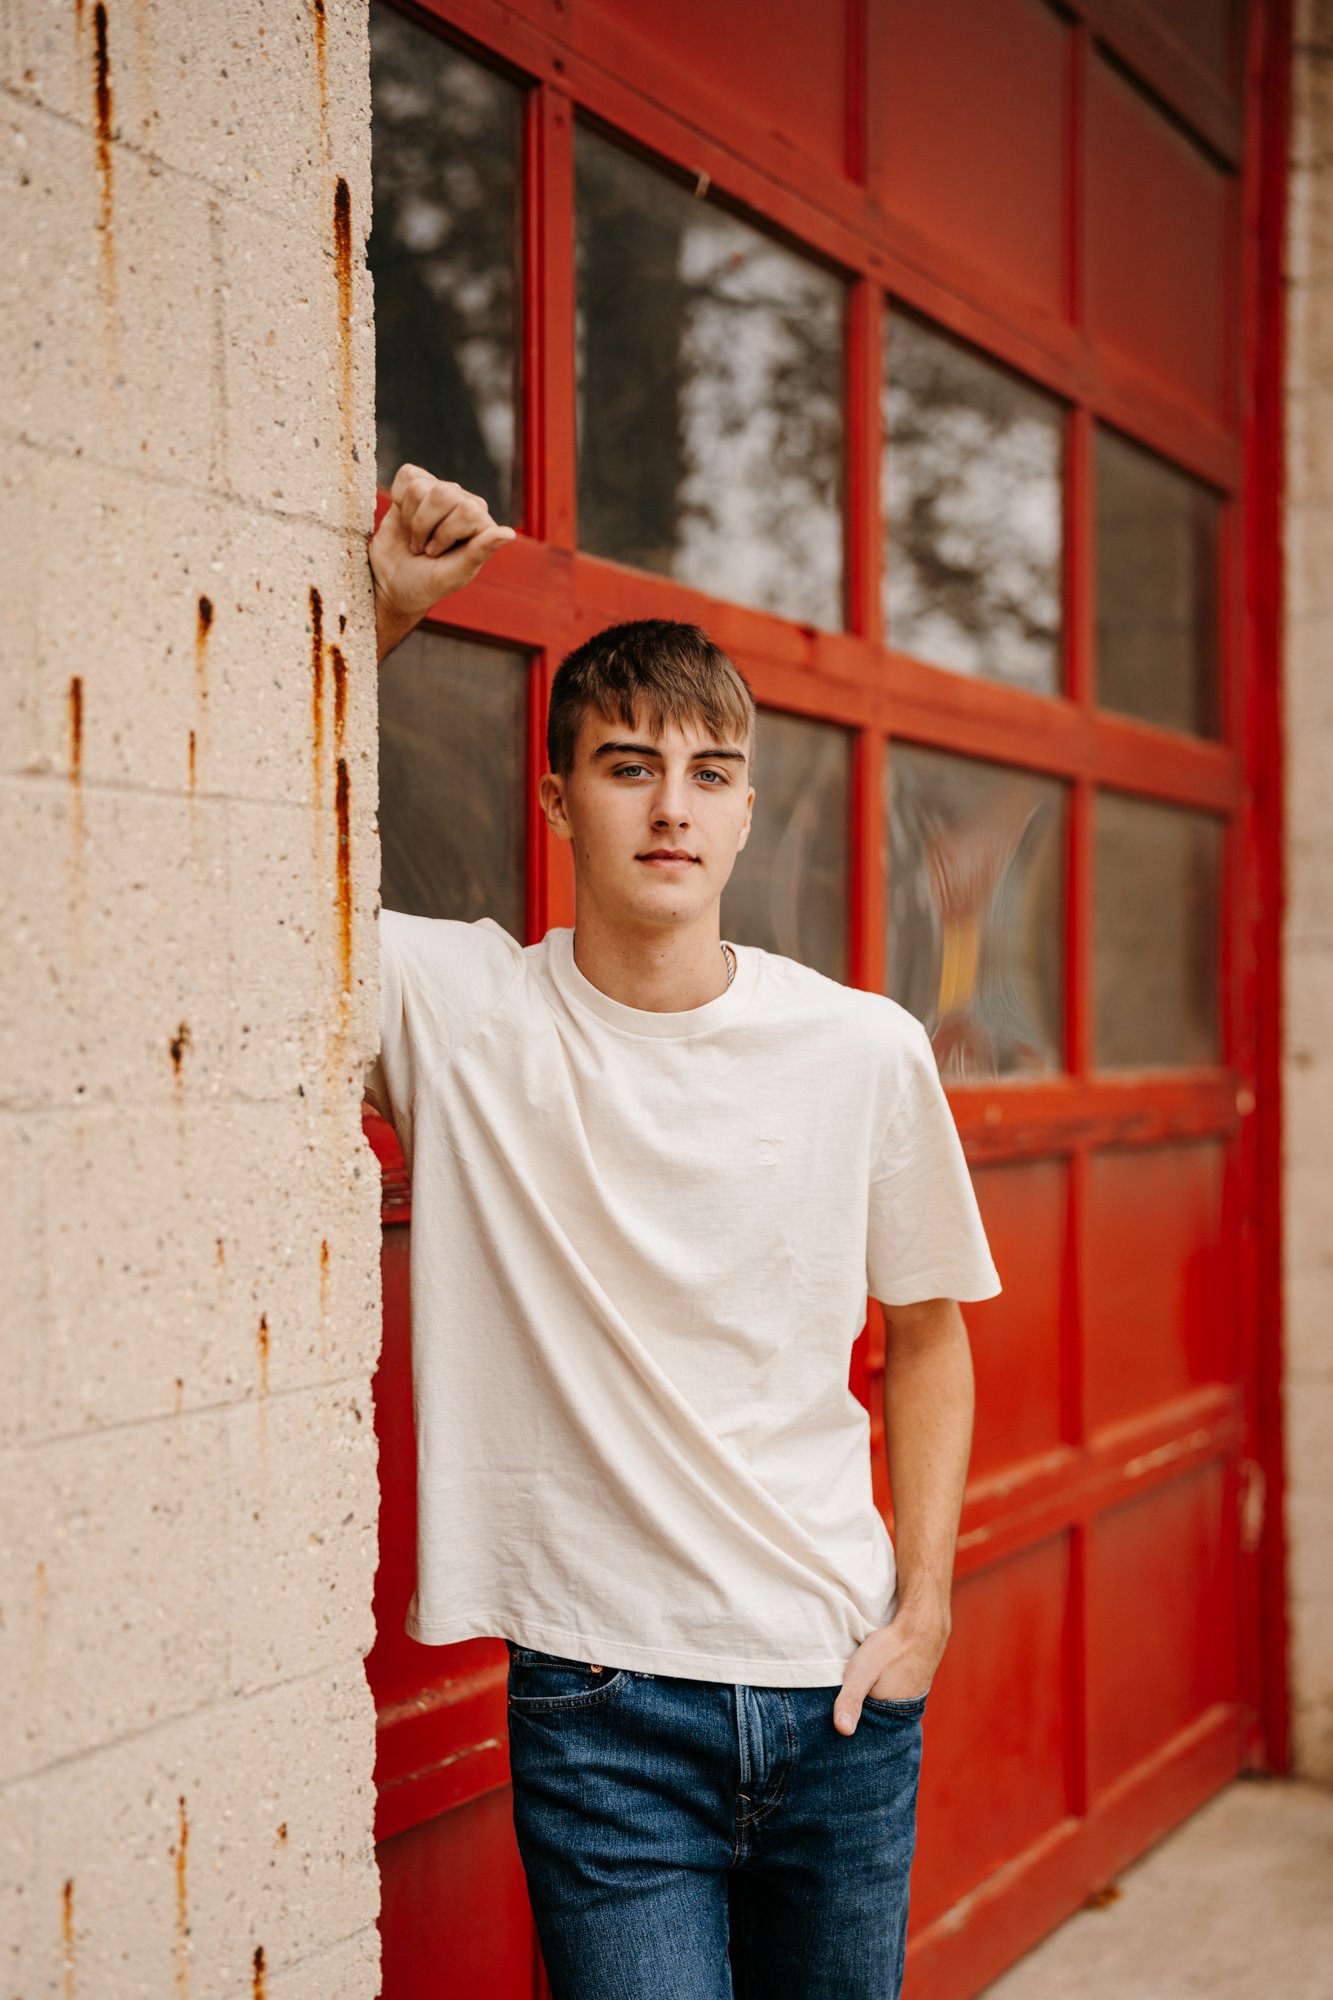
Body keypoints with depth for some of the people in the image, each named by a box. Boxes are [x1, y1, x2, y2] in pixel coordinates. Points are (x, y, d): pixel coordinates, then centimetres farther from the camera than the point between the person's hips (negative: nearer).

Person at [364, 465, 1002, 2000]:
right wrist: (373, 611, -18)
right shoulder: (451, 1009, -6)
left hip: (840, 1695, 3)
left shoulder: (867, 1051, -2)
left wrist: (924, 1604, 3)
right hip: (599, 1699, -2)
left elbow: (927, 1337, 10)